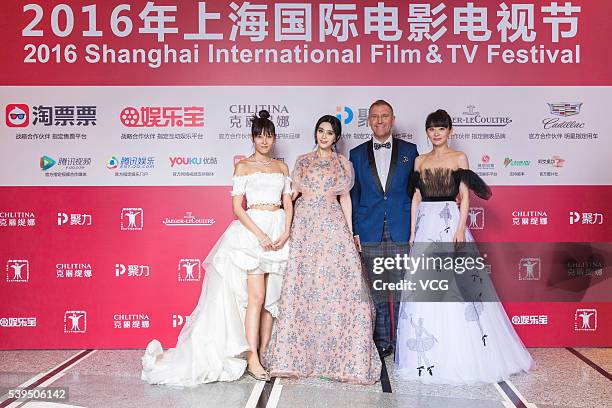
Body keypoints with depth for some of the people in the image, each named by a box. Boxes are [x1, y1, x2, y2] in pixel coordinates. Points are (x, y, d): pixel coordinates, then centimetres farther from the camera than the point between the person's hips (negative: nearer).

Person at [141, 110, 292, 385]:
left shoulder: (281, 167, 15)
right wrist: (260, 235, -14)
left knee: (271, 297, 6)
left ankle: (263, 353, 15)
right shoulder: (244, 166, 3)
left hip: (279, 232, 5)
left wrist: (285, 233, -6)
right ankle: (252, 359, -4)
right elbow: (237, 207, -4)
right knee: (256, 296, -9)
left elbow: (288, 203, 11)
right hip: (251, 231, -4)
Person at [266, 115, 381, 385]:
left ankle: (339, 354, 3)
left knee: (334, 283, -9)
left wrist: (350, 232, 5)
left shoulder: (343, 164, 11)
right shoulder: (302, 161, 13)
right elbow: (291, 193, 13)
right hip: (304, 225, 1)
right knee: (301, 285, -3)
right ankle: (300, 354, 6)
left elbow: (345, 198, 11)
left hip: (332, 226, -1)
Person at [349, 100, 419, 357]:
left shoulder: (409, 151, 8)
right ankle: (381, 343, 17)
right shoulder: (357, 154, 10)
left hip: (402, 232, -1)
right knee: (376, 291, 6)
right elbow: (353, 196, 9)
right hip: (370, 233, 1)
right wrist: (354, 231, 2)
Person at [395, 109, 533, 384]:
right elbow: (416, 198, 11)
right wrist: (412, 232, 5)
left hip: (450, 222, -3)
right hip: (425, 224, 3)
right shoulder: (420, 161, 12)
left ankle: (462, 356, 9)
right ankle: (427, 357, 13)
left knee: (456, 284, -4)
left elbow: (465, 197, -2)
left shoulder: (459, 158, 3)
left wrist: (460, 229, -13)